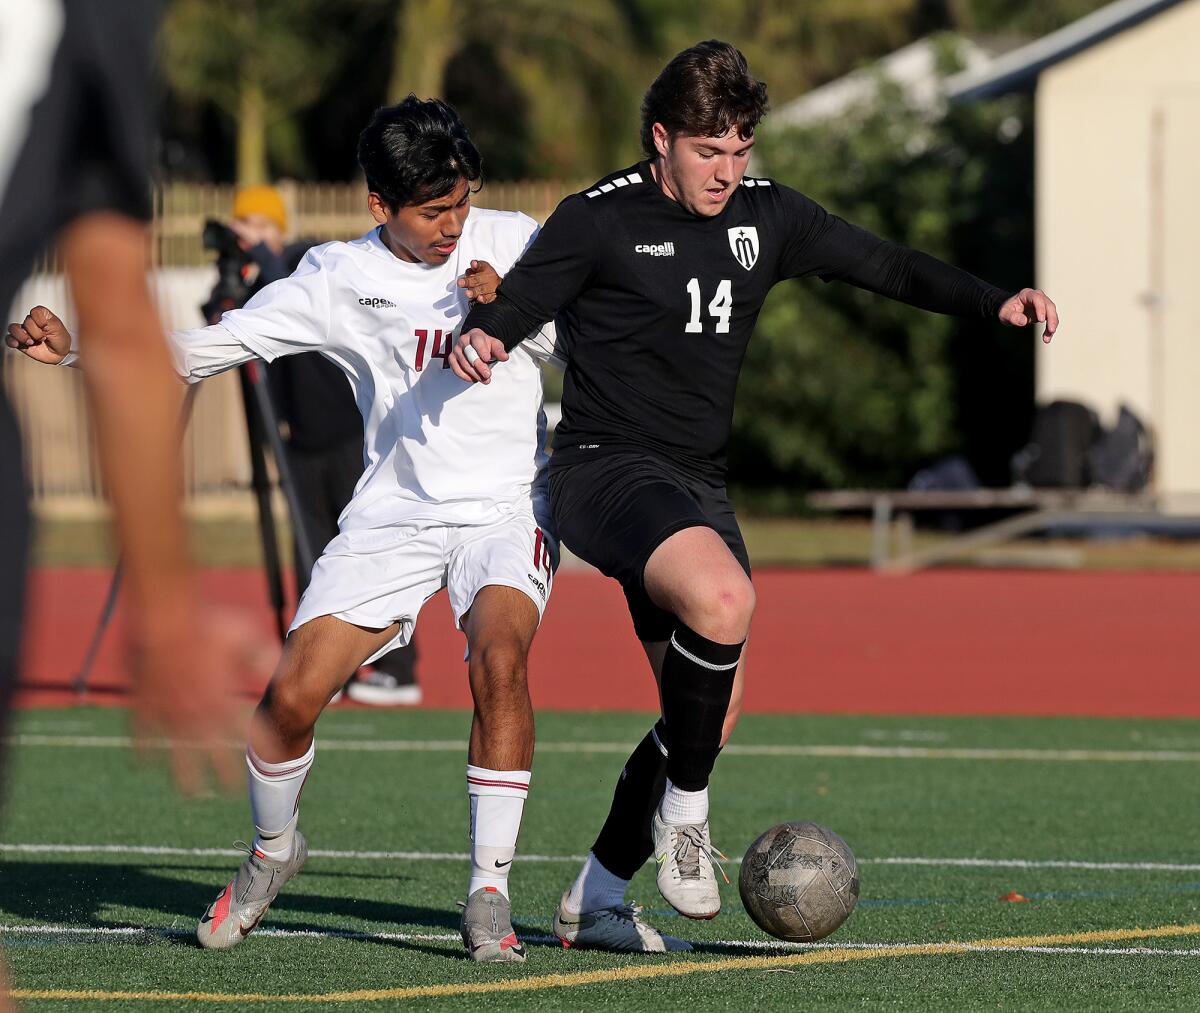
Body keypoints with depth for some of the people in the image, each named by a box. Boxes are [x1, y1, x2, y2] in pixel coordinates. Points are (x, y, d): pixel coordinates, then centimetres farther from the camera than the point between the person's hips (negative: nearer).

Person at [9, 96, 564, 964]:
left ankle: (490, 893, -20)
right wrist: (77, 346, -10)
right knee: (292, 693, -11)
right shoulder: (340, 279, 0)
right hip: (395, 516, 2)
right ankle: (273, 851, 22)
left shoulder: (510, 243, 0)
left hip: (507, 508, -2)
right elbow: (207, 347, 1)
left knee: (499, 658, -31)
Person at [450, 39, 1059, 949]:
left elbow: (884, 266, 15)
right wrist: (478, 341, -33)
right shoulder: (599, 220, -7)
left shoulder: (766, 216, 9)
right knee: (724, 598, -34)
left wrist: (993, 302, 3)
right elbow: (512, 308, -9)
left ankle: (594, 899, 20)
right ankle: (684, 811, -16)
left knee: (708, 723, 4)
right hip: (606, 467, -7)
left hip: (698, 486, 7)